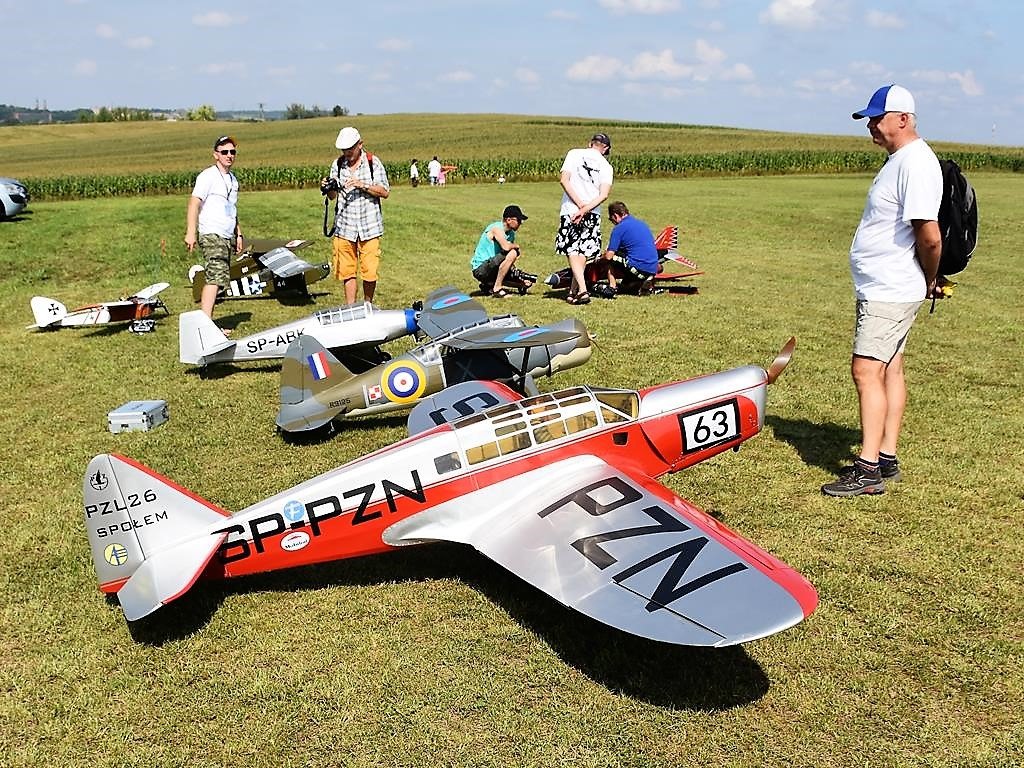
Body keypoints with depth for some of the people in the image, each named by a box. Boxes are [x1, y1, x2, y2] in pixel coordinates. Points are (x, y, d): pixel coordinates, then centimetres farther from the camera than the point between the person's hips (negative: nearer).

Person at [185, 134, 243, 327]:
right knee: (216, 276, -21)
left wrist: (238, 234, 27)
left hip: (227, 238, 9)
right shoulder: (208, 176, -6)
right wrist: (190, 232, -21)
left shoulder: (233, 179, 20)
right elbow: (194, 204, -13)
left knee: (221, 278, 7)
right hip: (212, 235, -9)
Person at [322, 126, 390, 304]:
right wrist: (327, 188, -7)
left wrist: (362, 185, -15)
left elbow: (385, 192, -2)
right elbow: (333, 196, 16)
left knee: (369, 272, -2)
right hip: (344, 226, 2)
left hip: (369, 226, -2)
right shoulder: (337, 164, 9)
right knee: (347, 271, 2)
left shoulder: (373, 162, 1)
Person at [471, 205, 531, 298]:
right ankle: (497, 288, -21)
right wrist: (517, 247, -13)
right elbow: (506, 247, -35)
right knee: (512, 253, -26)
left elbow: (509, 263, 11)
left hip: (490, 268, 9)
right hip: (480, 269, -9)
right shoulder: (497, 228, -16)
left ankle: (488, 284, 14)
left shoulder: (511, 234, 10)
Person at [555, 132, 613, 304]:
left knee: (572, 252, -2)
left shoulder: (574, 154, 3)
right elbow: (604, 194, -8)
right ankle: (573, 291, 18)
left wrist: (581, 205, -10)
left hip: (570, 210, -2)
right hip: (593, 214, 2)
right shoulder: (606, 165, 5)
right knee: (583, 252, 12)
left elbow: (564, 180, -8)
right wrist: (586, 210, -13)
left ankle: (582, 290, -17)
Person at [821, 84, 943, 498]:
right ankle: (887, 460, 21)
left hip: (890, 292, -11)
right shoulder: (899, 159, 15)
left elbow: (930, 237, -24)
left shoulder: (916, 162, -18)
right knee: (889, 369, 12)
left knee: (867, 370, -12)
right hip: (880, 289, 11)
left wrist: (929, 281, -9)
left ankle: (868, 468, -8)